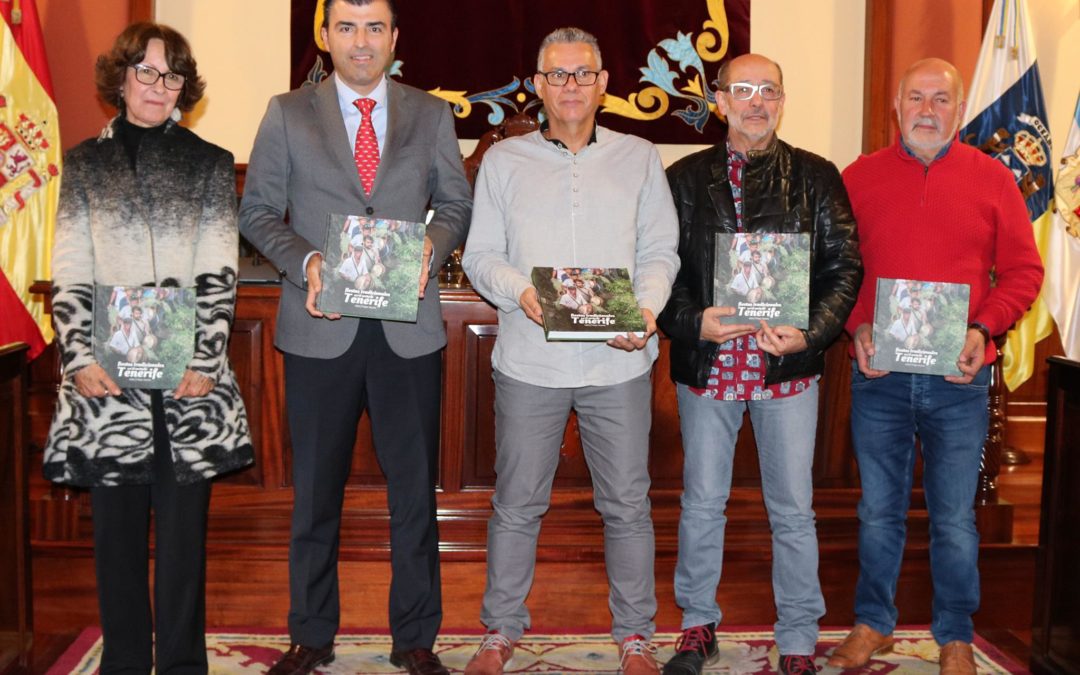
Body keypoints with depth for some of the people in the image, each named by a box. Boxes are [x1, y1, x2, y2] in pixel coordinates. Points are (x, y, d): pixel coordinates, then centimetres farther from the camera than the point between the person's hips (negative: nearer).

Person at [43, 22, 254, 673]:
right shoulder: (85, 164, 11)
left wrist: (205, 361, -8)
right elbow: (70, 276, 6)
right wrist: (79, 359, -6)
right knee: (117, 526, 6)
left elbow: (220, 275, 2)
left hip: (190, 375, -1)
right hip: (108, 376, 1)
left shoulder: (211, 164, 8)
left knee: (184, 527, 4)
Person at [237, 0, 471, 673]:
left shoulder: (432, 114, 7)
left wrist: (432, 246, -10)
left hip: (409, 329, 1)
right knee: (316, 489, 10)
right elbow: (258, 211, 4)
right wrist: (303, 260, -13)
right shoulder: (287, 113, 4)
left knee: (414, 487, 7)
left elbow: (457, 203, 11)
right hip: (320, 329, 0)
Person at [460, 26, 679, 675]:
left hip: (619, 360, 1)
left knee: (628, 505, 7)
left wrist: (647, 310, -11)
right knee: (517, 504, 8)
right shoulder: (504, 160, 7)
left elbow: (660, 251, 7)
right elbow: (480, 254, 6)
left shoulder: (640, 158, 8)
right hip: (530, 361, 0)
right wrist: (520, 290, -14)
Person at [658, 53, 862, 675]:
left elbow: (845, 265, 0)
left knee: (794, 510, 7)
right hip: (707, 364, 1)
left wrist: (811, 333, -15)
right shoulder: (685, 178, 6)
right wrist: (693, 322, -13)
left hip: (788, 366, -1)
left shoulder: (816, 176, 4)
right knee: (702, 503, 11)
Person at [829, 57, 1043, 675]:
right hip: (878, 376, 1)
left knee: (955, 518, 7)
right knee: (879, 510, 12)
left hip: (958, 378, 0)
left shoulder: (992, 179, 3)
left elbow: (1023, 271, 3)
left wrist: (984, 328, -11)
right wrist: (857, 325, -10)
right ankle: (874, 623, 29)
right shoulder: (859, 177, 4)